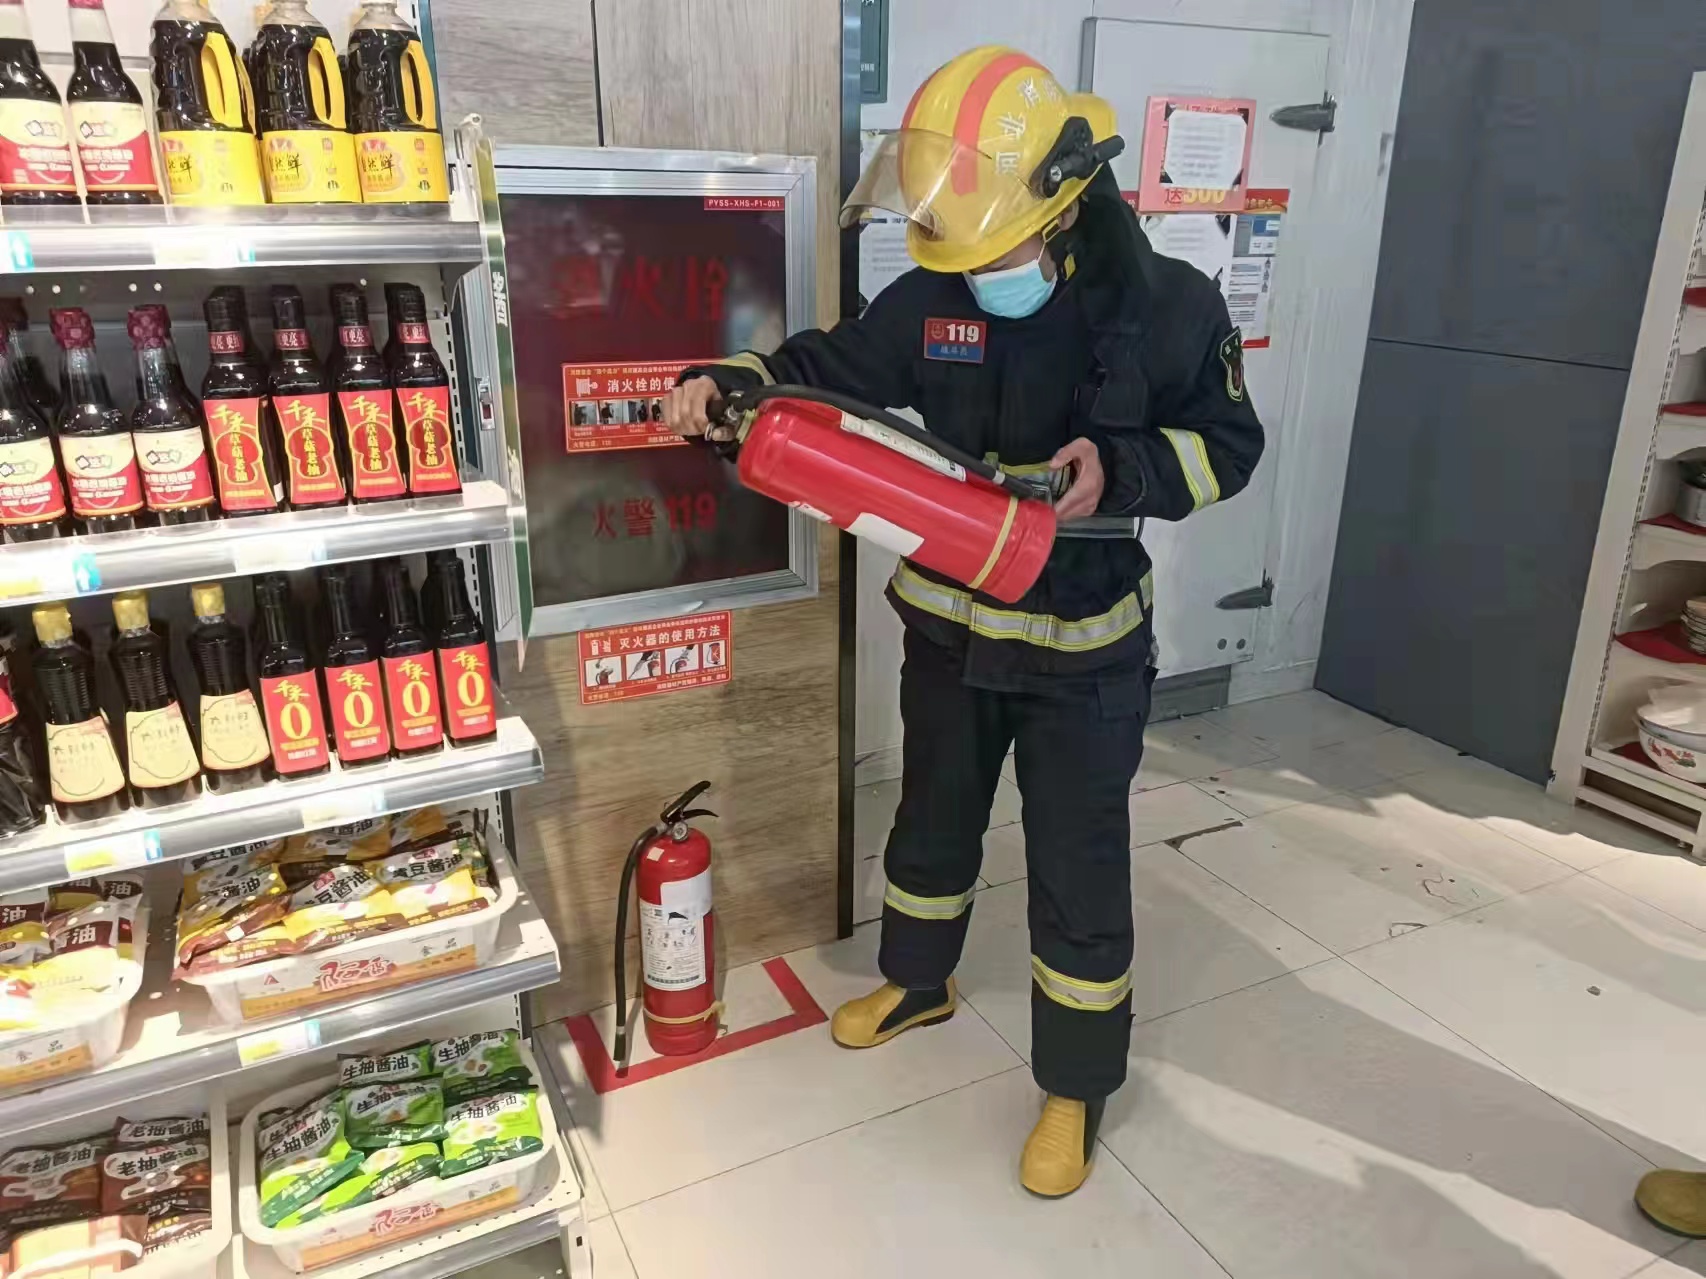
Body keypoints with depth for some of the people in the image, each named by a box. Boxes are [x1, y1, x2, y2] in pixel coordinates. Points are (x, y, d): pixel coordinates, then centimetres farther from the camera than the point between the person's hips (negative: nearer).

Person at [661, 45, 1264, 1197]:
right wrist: (726, 386, -16)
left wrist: (1119, 468, -26)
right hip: (948, 620, 4)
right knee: (934, 818, 22)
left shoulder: (1167, 305, -14)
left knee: (1079, 867, 5)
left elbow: (1226, 443, -6)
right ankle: (918, 983, 50)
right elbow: (828, 368, 3)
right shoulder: (930, 299, -6)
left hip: (1085, 644, -4)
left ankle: (1077, 1086, 28)